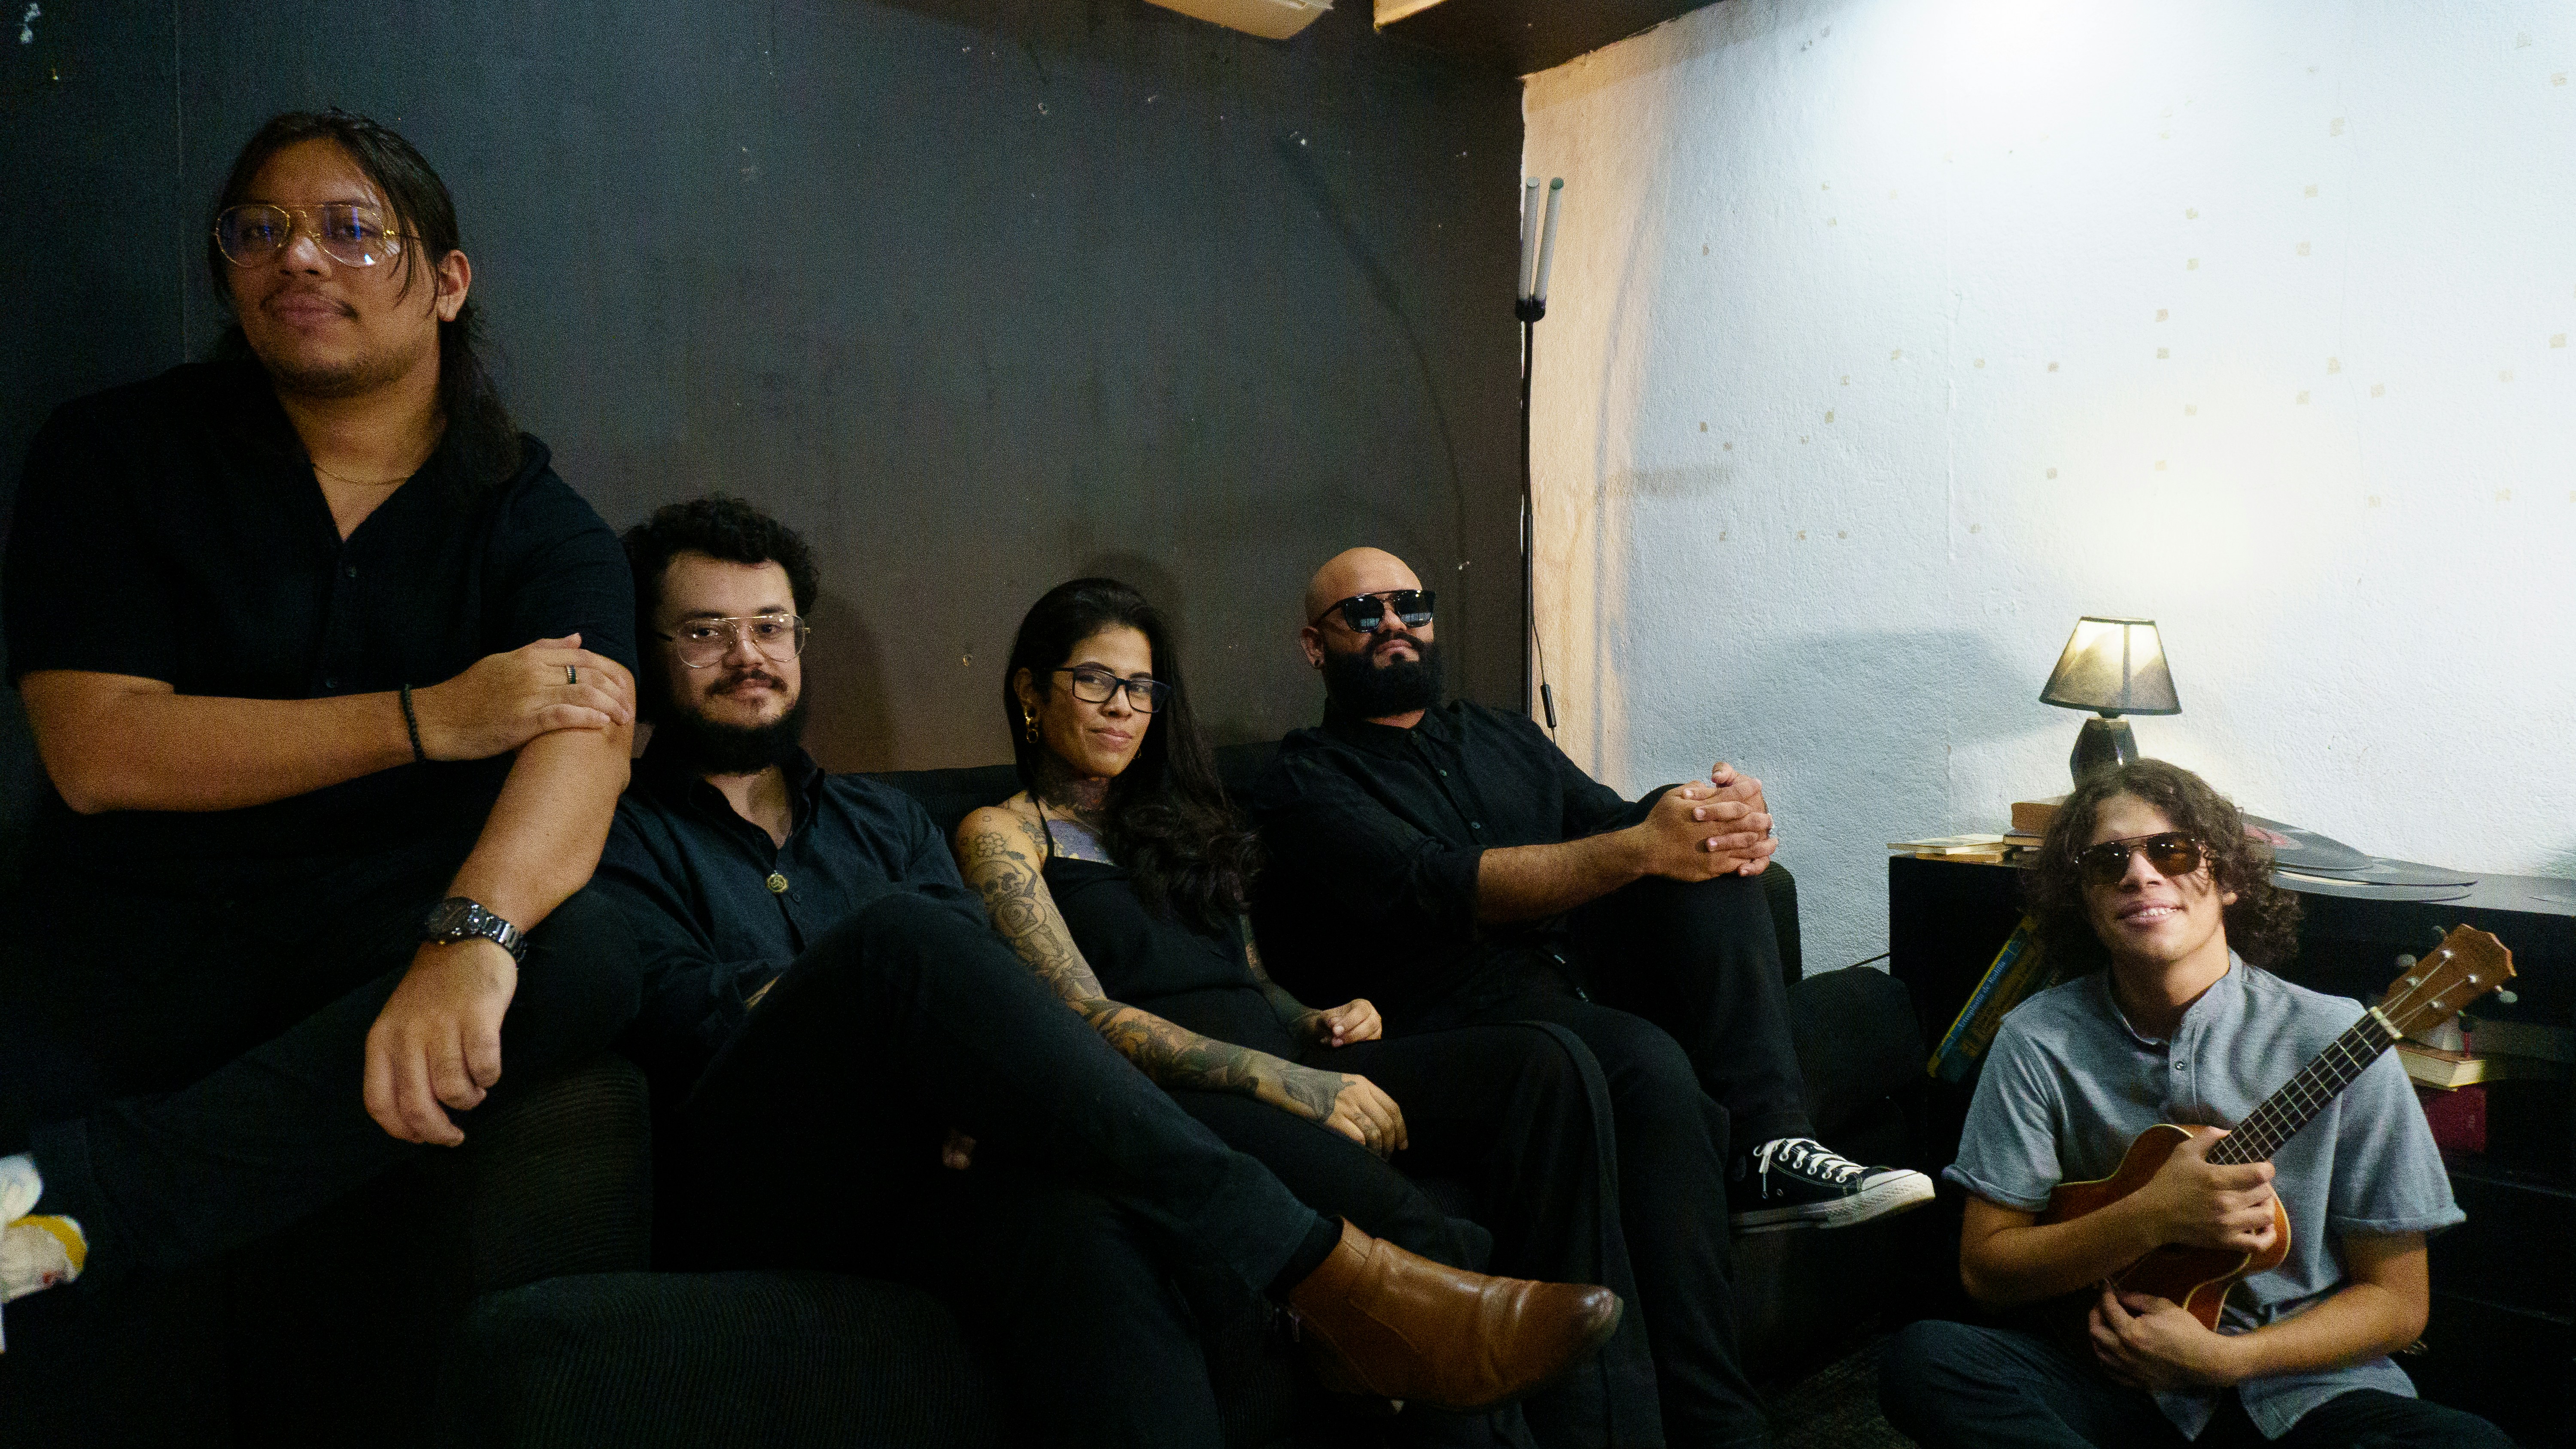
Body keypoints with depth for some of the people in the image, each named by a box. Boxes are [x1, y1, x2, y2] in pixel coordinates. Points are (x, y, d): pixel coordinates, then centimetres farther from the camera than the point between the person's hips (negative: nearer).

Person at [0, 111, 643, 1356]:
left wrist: (473, 931, -40)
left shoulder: (538, 525, 2)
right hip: (130, 927, -1)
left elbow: (584, 738, -18)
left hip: (393, 923, 1)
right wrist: (429, 719, -18)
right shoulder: (116, 453, 5)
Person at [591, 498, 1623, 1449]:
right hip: (759, 1185, -2)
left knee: (1074, 1217, -36)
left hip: (932, 1166, 3)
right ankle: (1338, 1279, -36)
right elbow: (682, 1019, -5)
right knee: (906, 939, -33)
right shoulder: (623, 839, 13)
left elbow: (981, 975, 9)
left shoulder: (883, 820, 26)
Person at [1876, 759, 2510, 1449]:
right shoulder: (2040, 1041, -5)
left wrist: (2220, 1358, -15)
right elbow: (1984, 1270, -4)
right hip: (2119, 1378, 0)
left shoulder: (2336, 1043, -6)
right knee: (1921, 1358, -26)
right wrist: (2152, 1217, -18)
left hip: (2304, 1385, 0)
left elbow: (2397, 1301, -1)